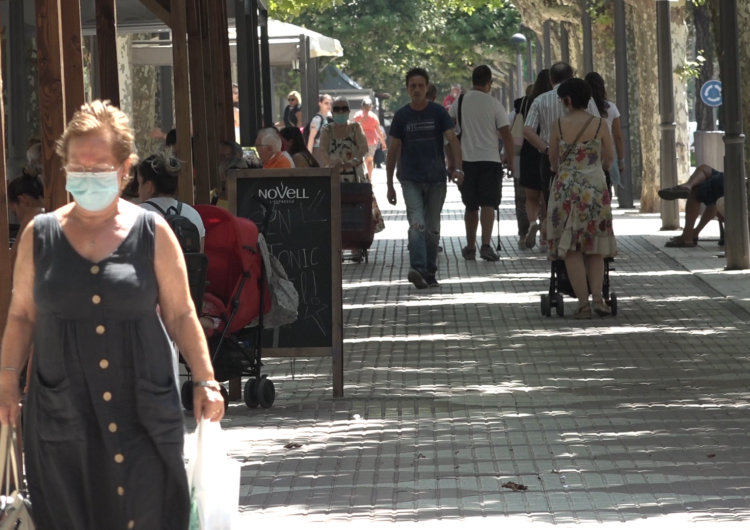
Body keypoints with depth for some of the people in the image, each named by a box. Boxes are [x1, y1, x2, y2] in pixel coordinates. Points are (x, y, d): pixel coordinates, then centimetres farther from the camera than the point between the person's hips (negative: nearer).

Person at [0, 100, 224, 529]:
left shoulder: (153, 234, 2)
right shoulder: (40, 235, 6)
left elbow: (181, 315, 5)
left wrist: (206, 381, -1)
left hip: (141, 414, -1)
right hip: (61, 414, 1)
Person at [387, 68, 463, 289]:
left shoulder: (439, 113, 1)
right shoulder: (402, 116, 3)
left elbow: (453, 140, -7)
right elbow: (393, 150, 8)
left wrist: (457, 168, -24)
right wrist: (390, 184, 7)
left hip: (436, 179, 1)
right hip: (411, 179, -1)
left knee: (432, 228, 9)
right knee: (417, 224, -17)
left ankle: (430, 272, 18)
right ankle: (417, 268, -28)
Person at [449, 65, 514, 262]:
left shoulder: (460, 102, 3)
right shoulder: (494, 104, -5)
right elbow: (506, 135, -6)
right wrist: (510, 161, 5)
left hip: (466, 159, 3)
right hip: (490, 159, -3)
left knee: (471, 206, 14)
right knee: (488, 204, -6)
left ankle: (470, 248, 19)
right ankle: (486, 245, -21)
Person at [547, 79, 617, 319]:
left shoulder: (559, 125, -4)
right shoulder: (599, 125, -1)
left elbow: (553, 159, 7)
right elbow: (610, 158, 8)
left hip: (567, 188, -1)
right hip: (595, 187, 1)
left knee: (571, 248, 2)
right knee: (595, 246, 11)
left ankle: (583, 303, -5)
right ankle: (597, 297, -2)